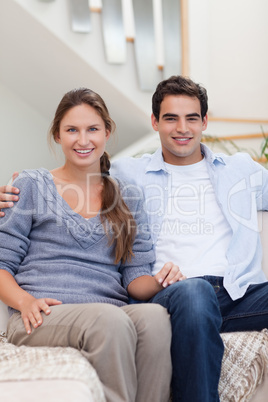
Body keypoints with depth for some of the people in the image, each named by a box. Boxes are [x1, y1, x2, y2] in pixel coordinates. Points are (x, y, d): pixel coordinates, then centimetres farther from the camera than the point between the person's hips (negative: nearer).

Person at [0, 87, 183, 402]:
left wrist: (158, 282, -9)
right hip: (43, 316, -2)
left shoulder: (128, 198, 21)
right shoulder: (31, 185, 13)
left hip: (114, 314, 3)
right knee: (109, 319, -36)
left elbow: (135, 275, 15)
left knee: (154, 316, -33)